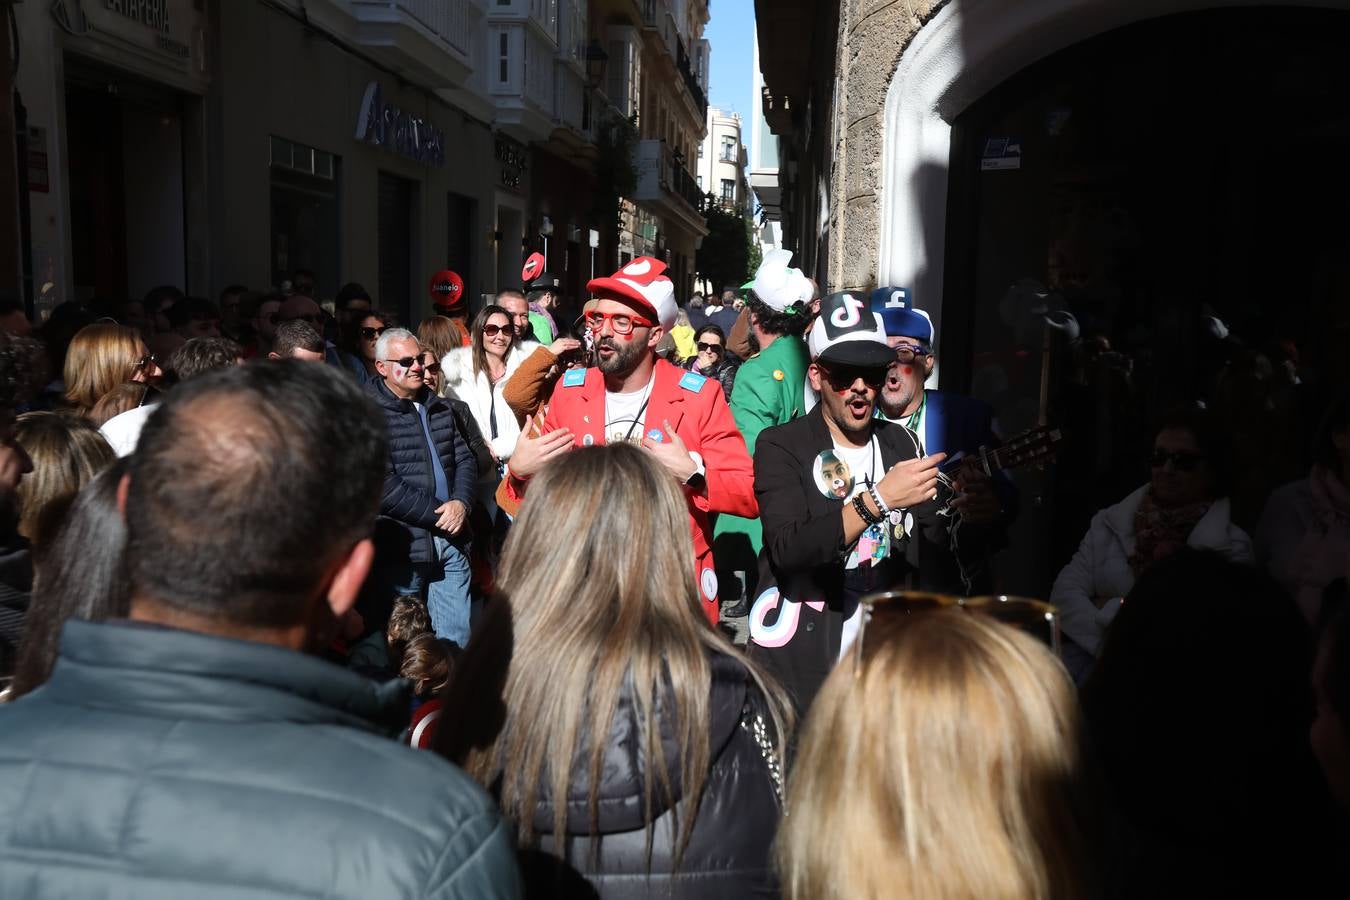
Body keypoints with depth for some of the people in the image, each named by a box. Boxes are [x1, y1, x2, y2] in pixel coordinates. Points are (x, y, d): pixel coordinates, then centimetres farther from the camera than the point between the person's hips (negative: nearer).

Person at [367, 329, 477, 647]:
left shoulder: (439, 407, 15)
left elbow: (464, 459, 16)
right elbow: (381, 483, -17)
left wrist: (461, 503, -4)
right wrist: (437, 516, -13)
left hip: (451, 539, 6)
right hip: (404, 546, -6)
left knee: (458, 638, 9)